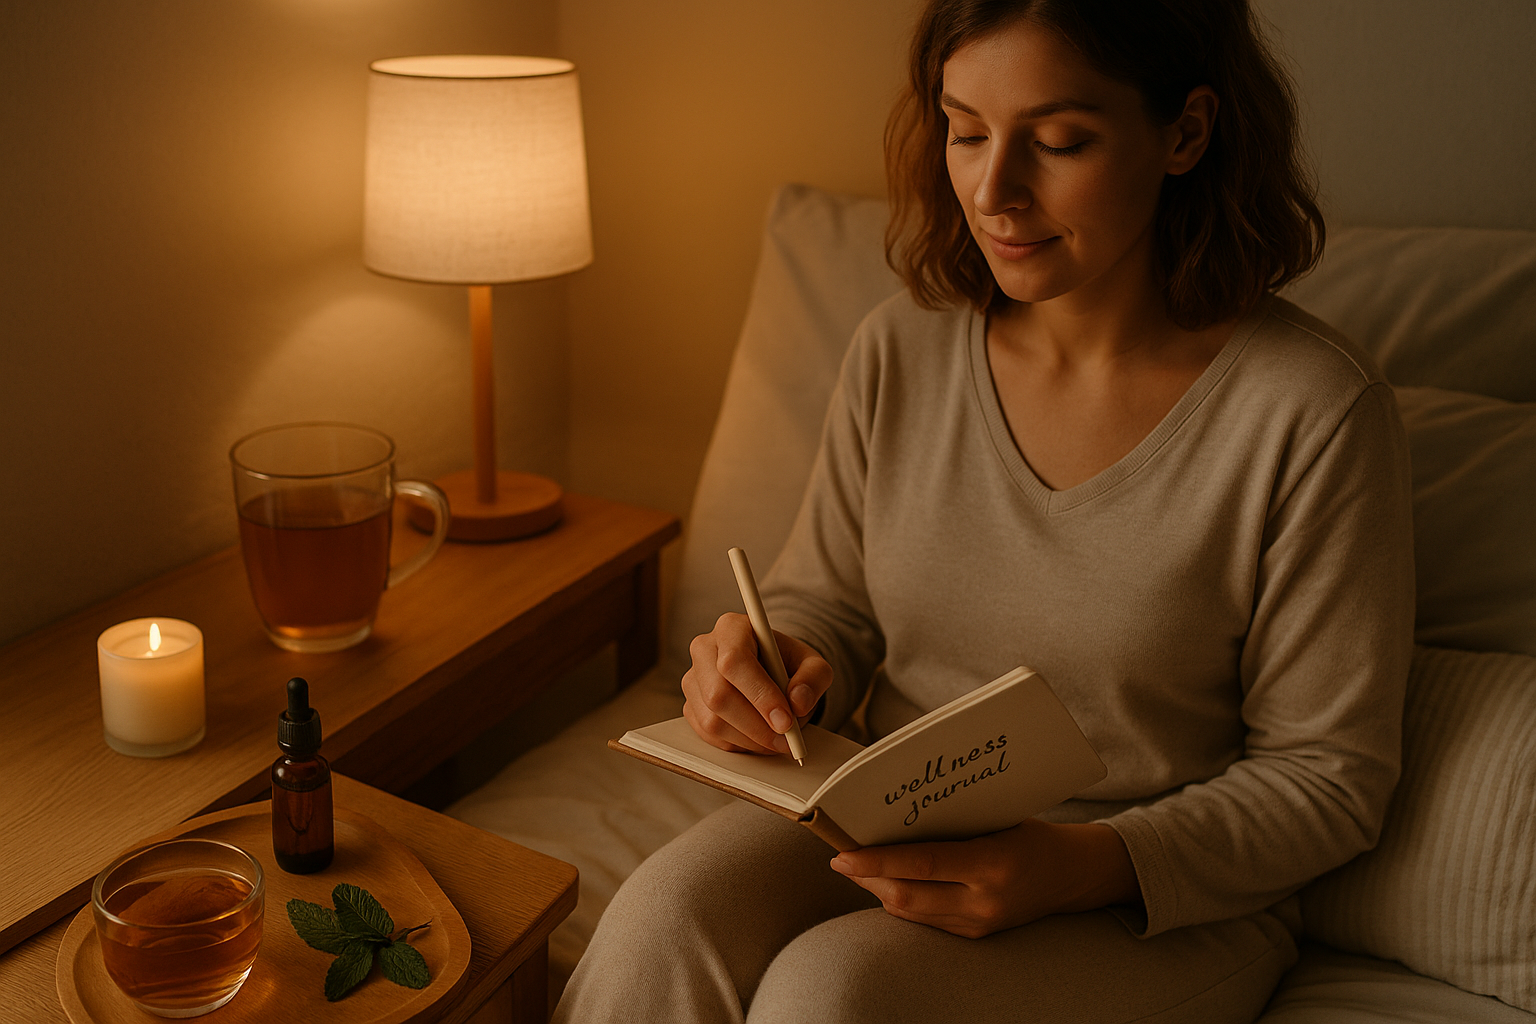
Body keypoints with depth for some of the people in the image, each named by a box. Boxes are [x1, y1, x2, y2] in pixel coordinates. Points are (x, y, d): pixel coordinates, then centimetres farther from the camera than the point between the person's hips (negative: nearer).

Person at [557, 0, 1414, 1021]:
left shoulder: (1314, 412, -15)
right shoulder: (902, 349, -1)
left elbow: (1328, 776, -9)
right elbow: (828, 605, 9)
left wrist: (1088, 865, -23)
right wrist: (772, 669, -16)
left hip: (1170, 902, -3)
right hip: (892, 824, 4)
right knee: (664, 925, -25)